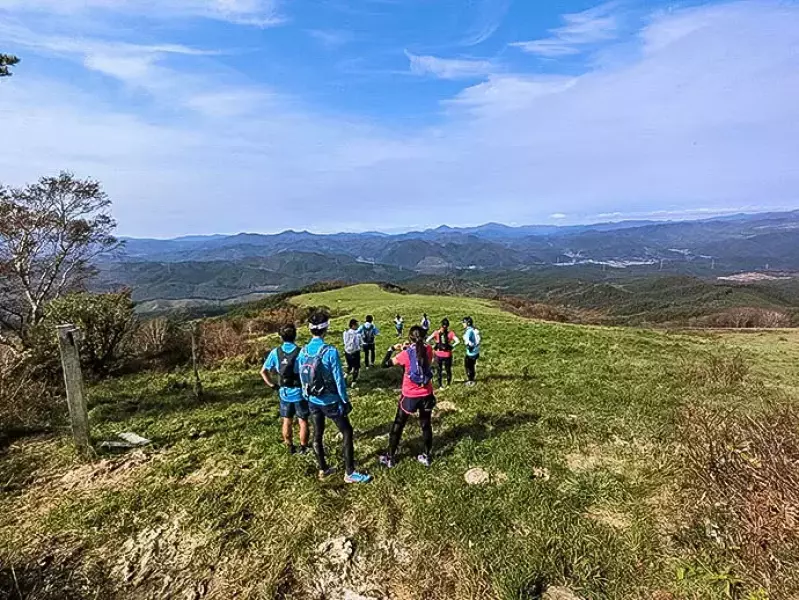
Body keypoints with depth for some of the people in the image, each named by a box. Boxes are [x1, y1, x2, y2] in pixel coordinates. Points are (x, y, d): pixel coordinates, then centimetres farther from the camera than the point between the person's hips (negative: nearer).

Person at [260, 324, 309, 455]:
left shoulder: (275, 352, -5)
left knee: (287, 422, 18)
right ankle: (303, 448, 22)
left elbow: (263, 372, 1)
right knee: (303, 422, 12)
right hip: (300, 392, -3)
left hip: (284, 393, 4)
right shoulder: (301, 352, -17)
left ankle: (290, 447, 32)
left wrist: (273, 385, 6)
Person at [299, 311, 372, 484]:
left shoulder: (303, 352, -5)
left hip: (313, 401, 6)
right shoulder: (330, 351, -23)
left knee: (317, 434, 18)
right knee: (347, 432, 9)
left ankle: (323, 469, 33)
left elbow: (302, 378, 5)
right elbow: (338, 379, -18)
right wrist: (346, 401, -6)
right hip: (330, 401, -6)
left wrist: (307, 397, 18)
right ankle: (350, 473, 15)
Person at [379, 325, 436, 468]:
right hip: (426, 395, 3)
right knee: (426, 425, 18)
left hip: (410, 396, -3)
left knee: (398, 425, 13)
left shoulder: (405, 354, -17)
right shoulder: (428, 350, -8)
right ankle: (427, 457, 30)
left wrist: (393, 348, 7)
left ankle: (390, 458, 24)